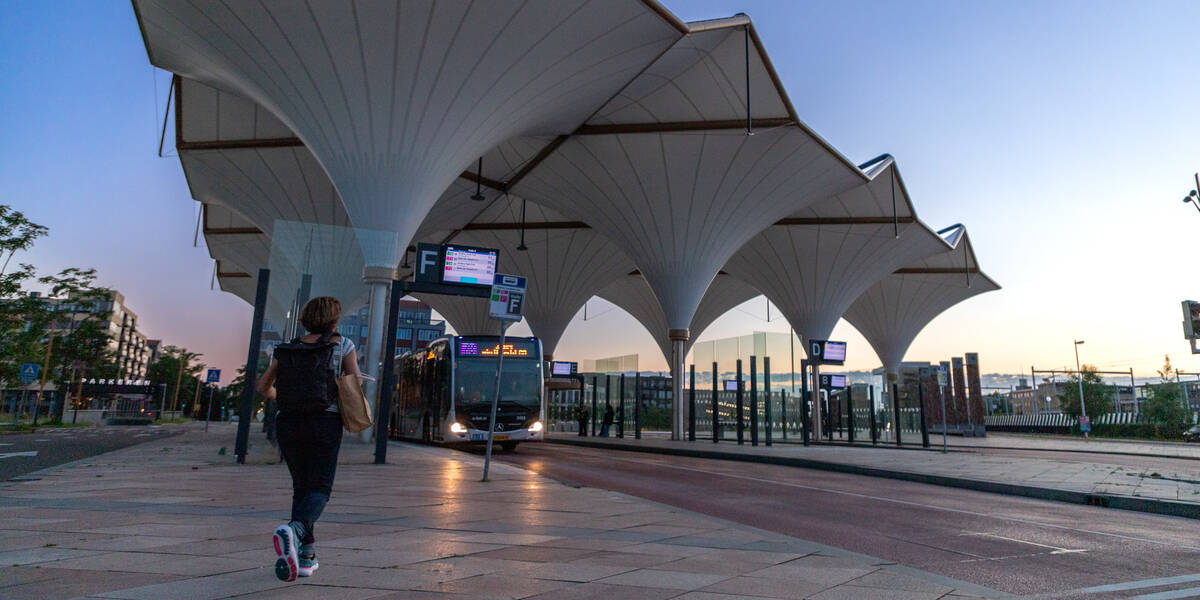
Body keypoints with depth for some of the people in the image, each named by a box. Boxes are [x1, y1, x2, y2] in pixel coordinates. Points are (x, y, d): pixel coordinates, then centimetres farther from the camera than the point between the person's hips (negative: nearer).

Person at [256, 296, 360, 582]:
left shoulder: (286, 350, 10)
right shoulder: (342, 344, 0)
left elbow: (263, 387, 15)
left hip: (287, 422, 4)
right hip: (324, 422, -4)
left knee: (301, 487, 16)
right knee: (320, 488, 2)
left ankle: (306, 555, 13)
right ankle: (293, 530, -28)